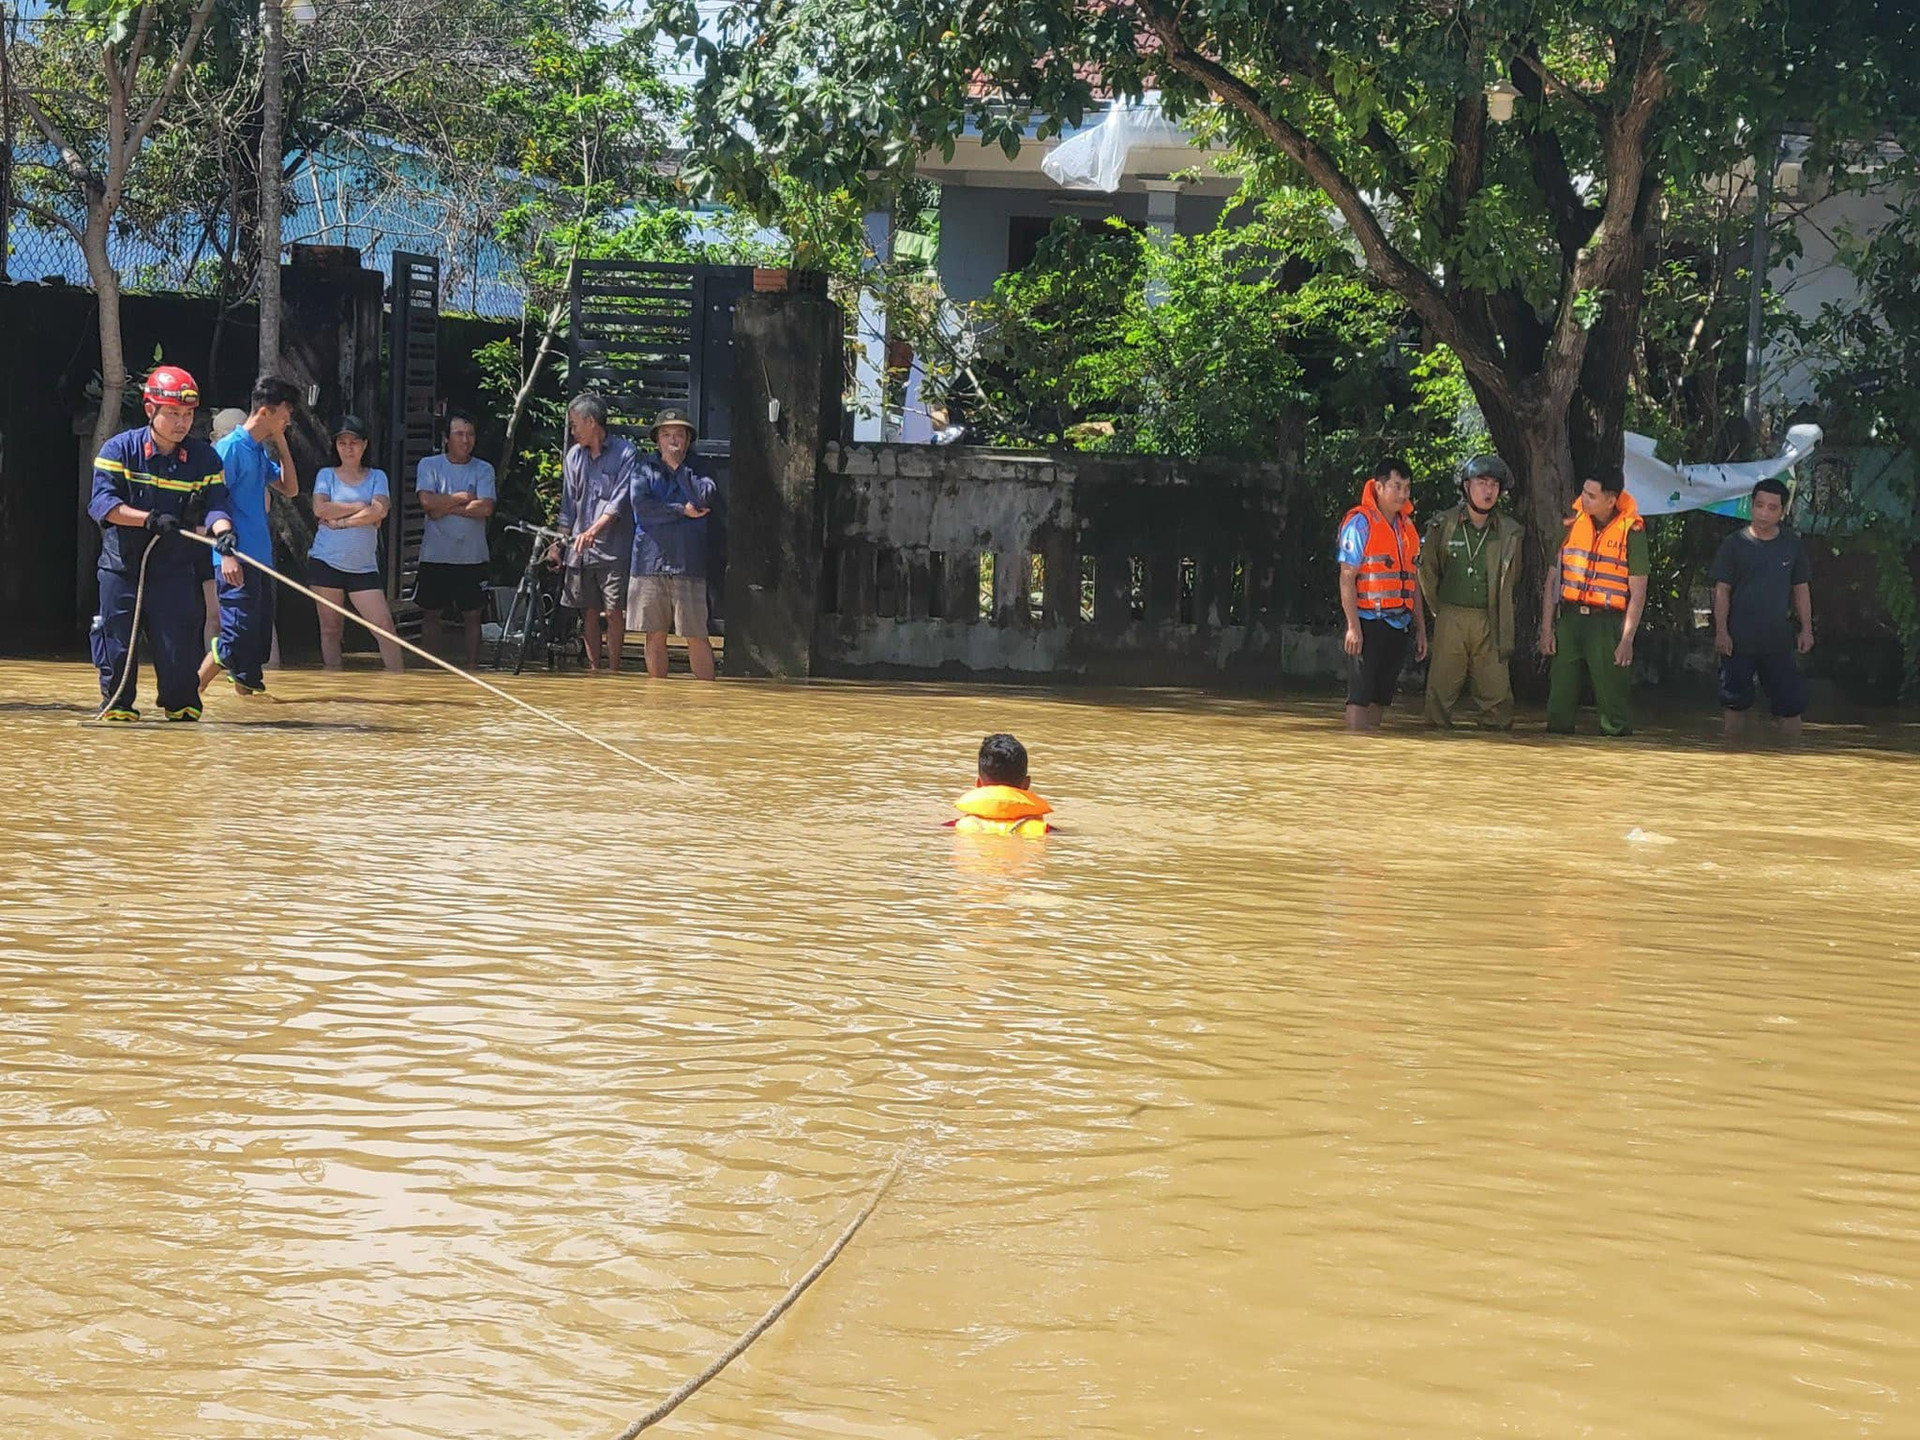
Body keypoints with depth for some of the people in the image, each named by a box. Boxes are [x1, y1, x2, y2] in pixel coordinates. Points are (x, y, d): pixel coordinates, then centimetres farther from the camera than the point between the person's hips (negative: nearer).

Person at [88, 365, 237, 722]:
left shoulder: (204, 457, -1)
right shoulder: (120, 449, -7)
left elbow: (216, 504, -10)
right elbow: (101, 503, -17)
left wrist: (224, 539, -32)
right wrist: (149, 519, -30)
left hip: (175, 568, 1)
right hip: (122, 562, -1)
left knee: (179, 640, -4)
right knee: (117, 639, 1)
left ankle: (181, 703, 15)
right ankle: (117, 703, 18)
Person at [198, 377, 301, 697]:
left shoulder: (261, 451, 16)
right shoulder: (230, 448, -11)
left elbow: (290, 489, 21)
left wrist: (281, 443, 12)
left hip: (260, 559, 9)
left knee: (259, 634, 11)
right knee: (236, 635, -12)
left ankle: (246, 686, 19)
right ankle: (191, 691, -8)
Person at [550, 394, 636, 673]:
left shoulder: (624, 452, -3)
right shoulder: (575, 455, 13)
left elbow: (620, 501, -11)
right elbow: (568, 505, 16)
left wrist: (594, 530, -23)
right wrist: (558, 543, 8)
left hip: (614, 548, -5)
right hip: (579, 548, 5)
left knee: (614, 611, -4)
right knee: (589, 612, 6)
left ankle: (613, 669, 3)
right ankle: (593, 669, 11)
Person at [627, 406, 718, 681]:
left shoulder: (697, 470, 10)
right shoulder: (645, 469, 10)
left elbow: (704, 499, -10)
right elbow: (641, 506, -6)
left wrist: (679, 466, -6)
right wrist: (682, 511, -7)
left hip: (688, 564, -1)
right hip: (650, 562, 1)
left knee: (697, 637, -3)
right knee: (655, 636, 5)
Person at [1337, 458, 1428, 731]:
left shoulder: (1407, 526, 15)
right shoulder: (1360, 523, -6)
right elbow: (1347, 578, -11)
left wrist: (1420, 630, 16)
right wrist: (1353, 626, -17)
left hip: (1399, 624, 7)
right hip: (1369, 623, -7)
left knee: (1381, 697, 7)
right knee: (1360, 697, -7)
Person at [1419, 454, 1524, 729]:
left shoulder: (1509, 531, 6)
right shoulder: (1443, 525, 2)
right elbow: (1427, 570, 11)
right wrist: (1438, 608, 9)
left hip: (1490, 624, 1)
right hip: (1451, 621, -1)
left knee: (1496, 691, -1)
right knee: (1441, 688, 0)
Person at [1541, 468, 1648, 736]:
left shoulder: (1631, 533, -4)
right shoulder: (1571, 525, 7)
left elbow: (1638, 592, -4)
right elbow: (1553, 579, 11)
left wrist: (1627, 639, -10)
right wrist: (1546, 628, 5)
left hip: (1607, 623, -4)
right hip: (1569, 618, 4)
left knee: (1613, 696, -3)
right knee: (1560, 695, 5)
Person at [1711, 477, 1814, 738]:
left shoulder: (1793, 544, 5)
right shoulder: (1735, 543, -4)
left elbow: (1801, 589, 11)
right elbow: (1722, 590, -3)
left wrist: (1806, 629, 6)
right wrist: (1721, 631, -9)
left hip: (1778, 638, 2)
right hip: (1739, 639, -2)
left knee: (1790, 702, 3)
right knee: (1735, 702, 4)